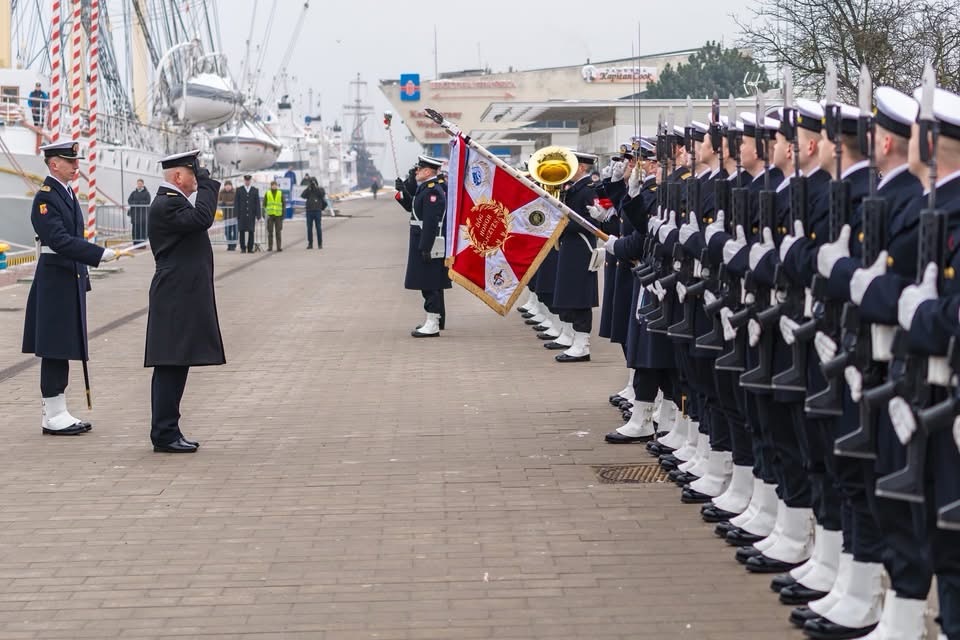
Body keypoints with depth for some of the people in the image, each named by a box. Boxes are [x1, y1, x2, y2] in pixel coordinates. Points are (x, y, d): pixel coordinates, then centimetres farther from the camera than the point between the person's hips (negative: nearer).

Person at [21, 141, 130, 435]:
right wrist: (104, 255, -30)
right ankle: (52, 417, 1)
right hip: (55, 281, -9)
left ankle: (59, 413, 17)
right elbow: (60, 240, -25)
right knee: (54, 349, -4)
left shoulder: (68, 194, 14)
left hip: (71, 279, 9)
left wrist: (82, 278, 18)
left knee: (63, 349, 11)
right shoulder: (45, 197, -15)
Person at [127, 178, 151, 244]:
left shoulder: (146, 193, 5)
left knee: (143, 228, -9)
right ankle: (136, 243, 0)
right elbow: (129, 201, 7)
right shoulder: (133, 193, 15)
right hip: (135, 212, 3)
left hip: (144, 213, -3)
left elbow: (147, 202, -6)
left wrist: (137, 202, -9)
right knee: (135, 229, -3)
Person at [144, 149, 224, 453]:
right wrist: (206, 183, -17)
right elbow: (202, 219, -26)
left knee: (174, 366, 12)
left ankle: (167, 433, 16)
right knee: (171, 366, -8)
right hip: (176, 300, -11)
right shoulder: (165, 205, -14)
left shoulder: (172, 202, 20)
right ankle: (164, 435, -4)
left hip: (181, 299, 11)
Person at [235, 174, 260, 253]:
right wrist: (236, 214, -5)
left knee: (251, 231, -1)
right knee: (242, 231, -3)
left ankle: (250, 248, 4)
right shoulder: (239, 190, 7)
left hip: (251, 215, 1)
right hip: (242, 215, -1)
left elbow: (257, 203, 6)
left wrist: (258, 215, -1)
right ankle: (243, 248, 1)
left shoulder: (255, 190, 9)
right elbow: (236, 203, 4)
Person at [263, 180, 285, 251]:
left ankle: (279, 247, 3)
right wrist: (265, 212, -2)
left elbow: (284, 204, 8)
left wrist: (283, 213, 0)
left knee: (278, 232, 1)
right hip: (270, 215, 0)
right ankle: (270, 247, 4)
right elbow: (264, 204, 8)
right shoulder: (267, 194, 5)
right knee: (270, 232, 1)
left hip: (278, 215, 0)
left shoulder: (280, 193, 5)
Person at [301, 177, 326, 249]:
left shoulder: (320, 189, 7)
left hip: (317, 211, -2)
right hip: (309, 211, 2)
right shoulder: (308, 190, 12)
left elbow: (322, 194, -14)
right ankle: (310, 243, 7)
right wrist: (308, 188, -10)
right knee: (309, 228, 2)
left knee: (318, 227, -3)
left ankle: (320, 244, 1)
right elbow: (303, 196, -5)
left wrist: (316, 187, -14)